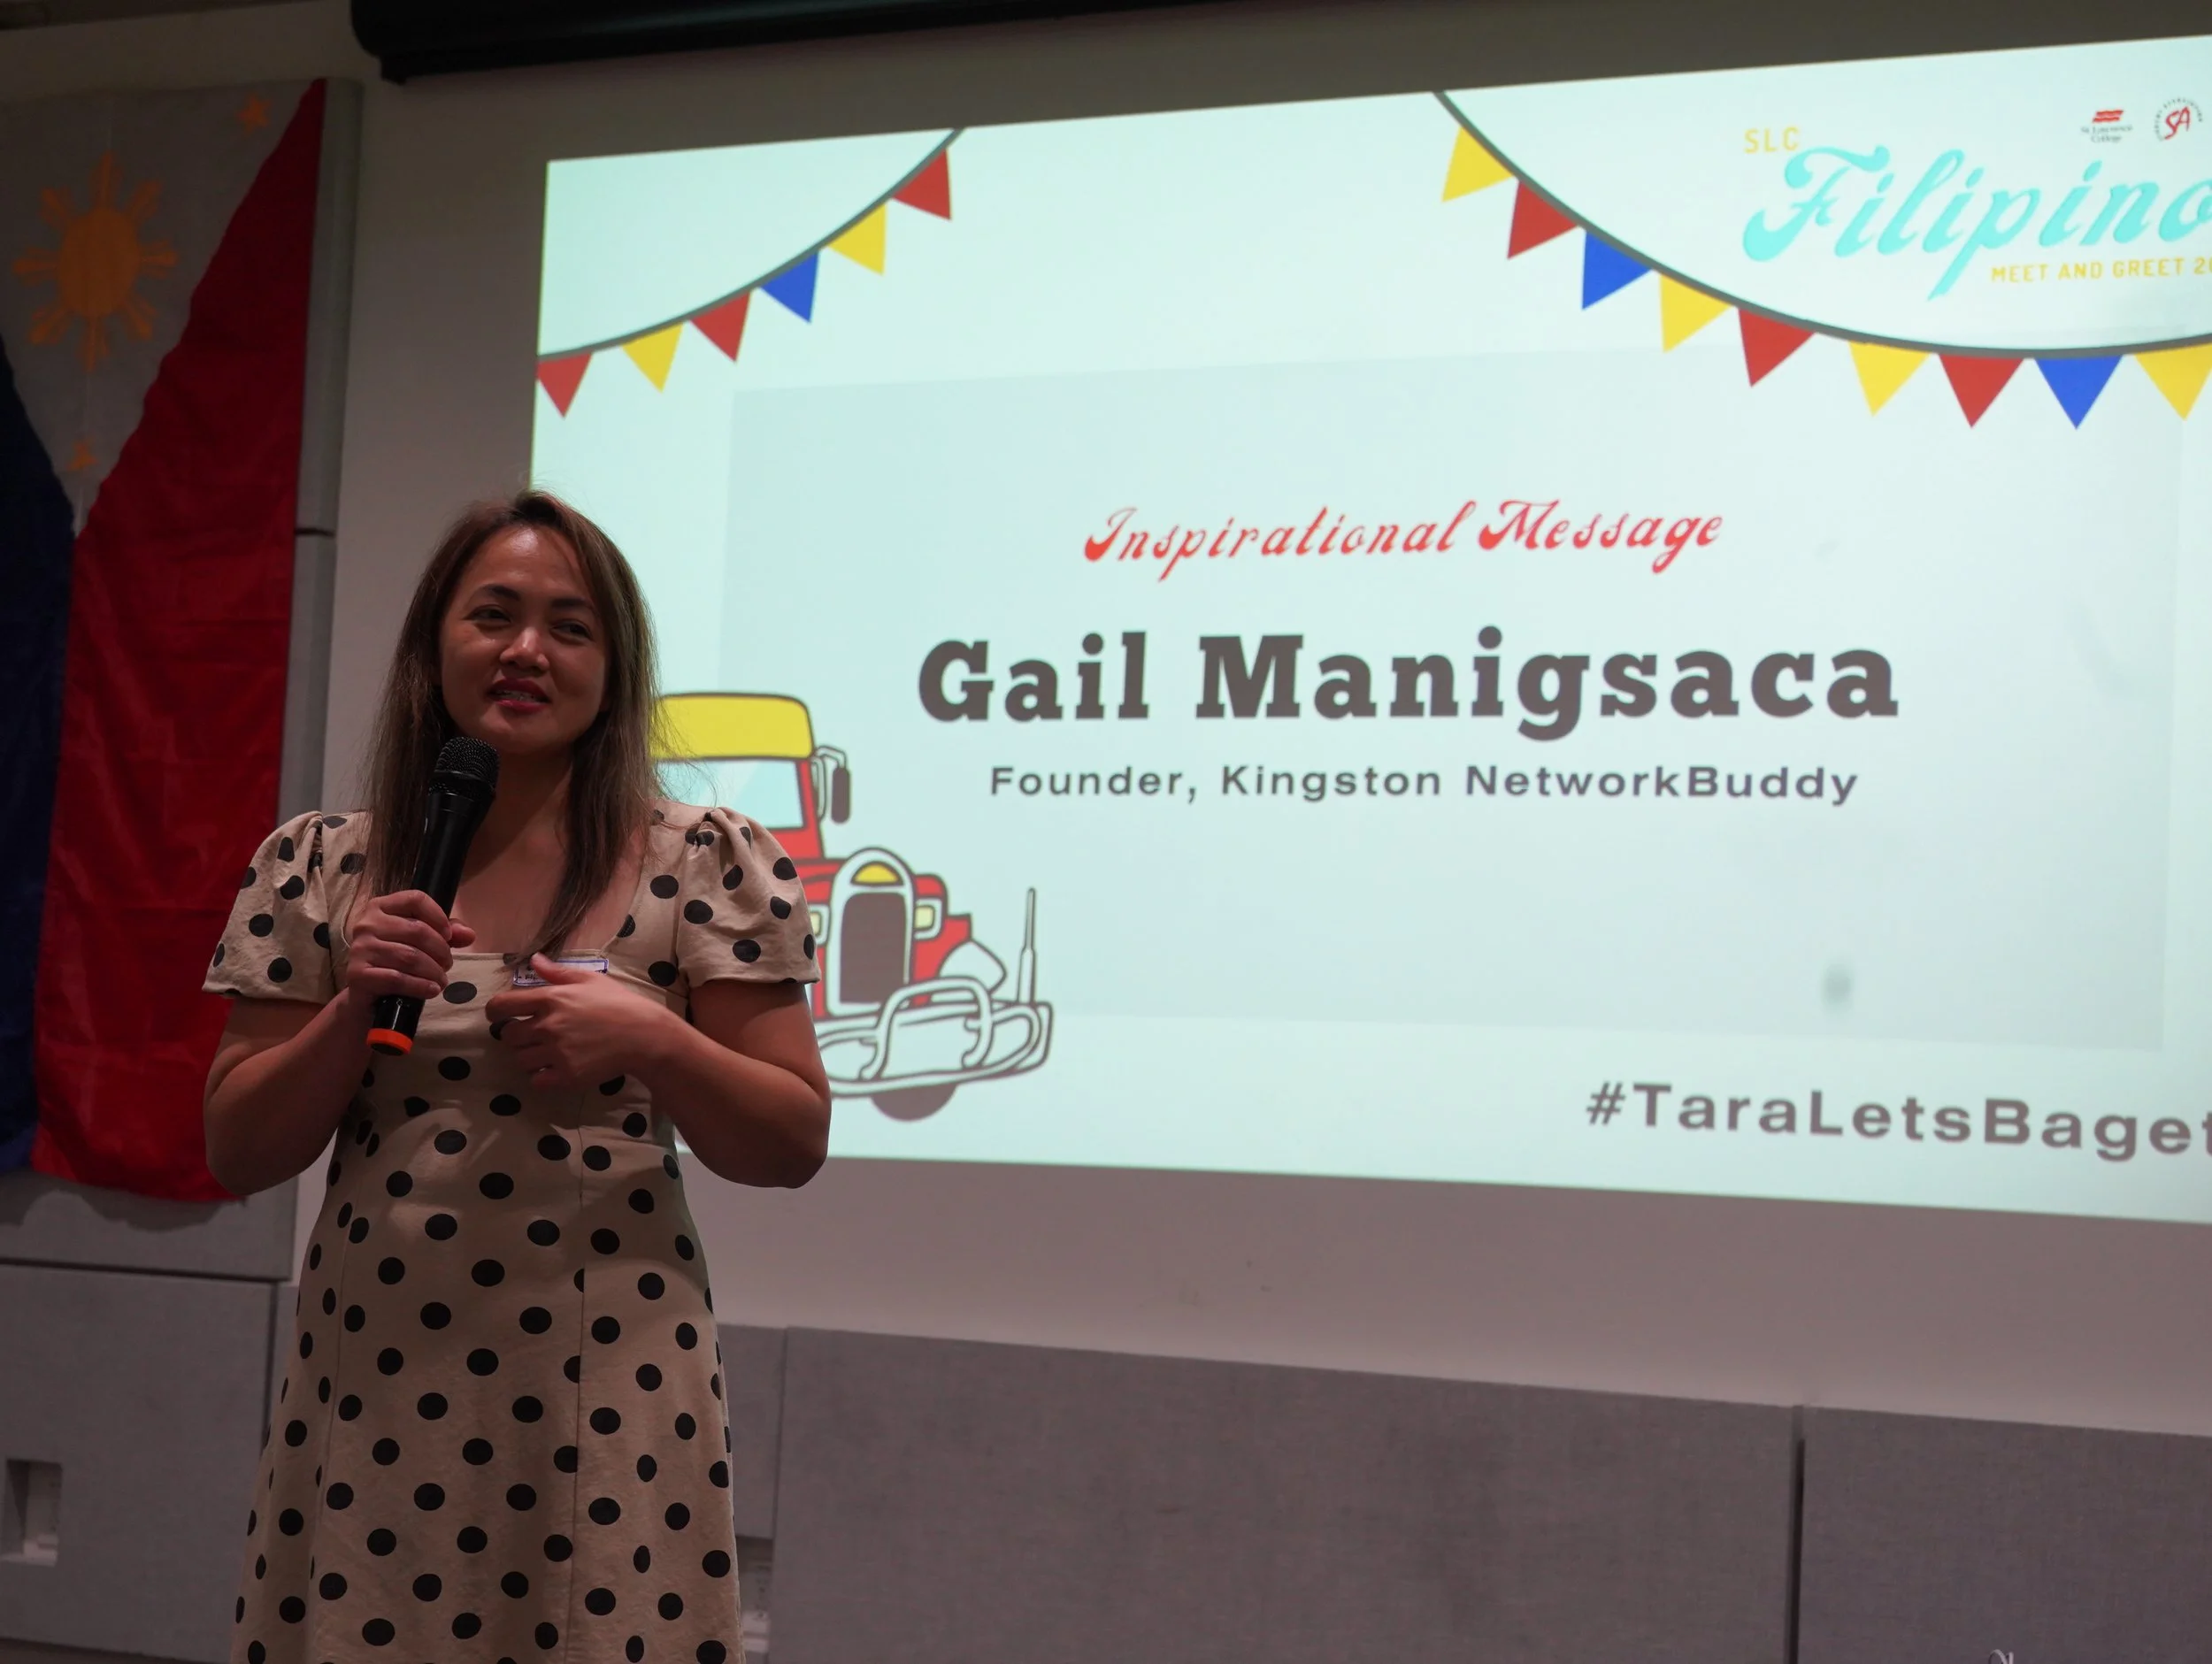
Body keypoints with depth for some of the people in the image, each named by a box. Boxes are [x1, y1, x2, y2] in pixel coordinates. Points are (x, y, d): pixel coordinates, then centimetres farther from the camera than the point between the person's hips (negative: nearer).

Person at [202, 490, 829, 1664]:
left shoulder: (701, 867, -2)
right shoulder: (318, 870, 4)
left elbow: (795, 1145, 1)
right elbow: (239, 1155, 6)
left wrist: (650, 1044, -16)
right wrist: (353, 1011, -10)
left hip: (605, 1399, -2)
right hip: (370, 1391, 2)